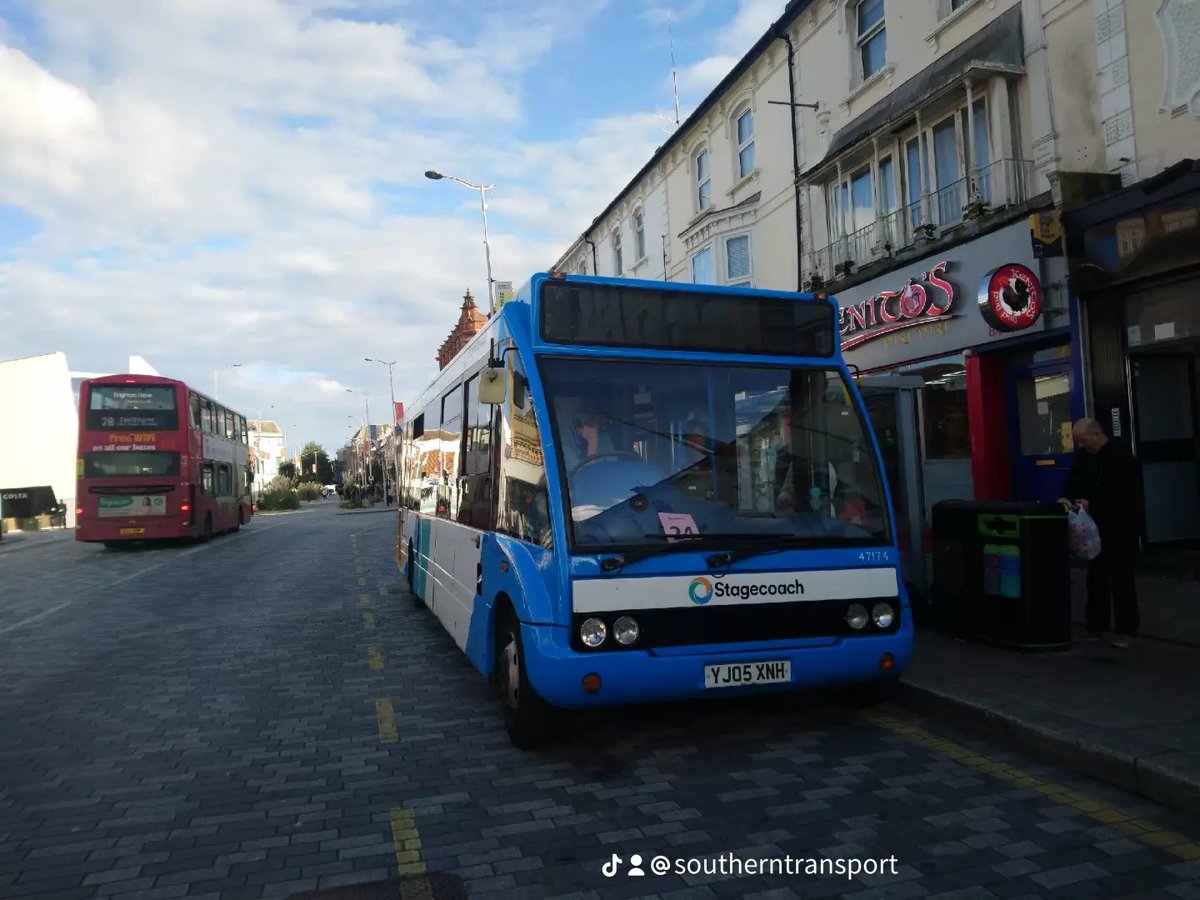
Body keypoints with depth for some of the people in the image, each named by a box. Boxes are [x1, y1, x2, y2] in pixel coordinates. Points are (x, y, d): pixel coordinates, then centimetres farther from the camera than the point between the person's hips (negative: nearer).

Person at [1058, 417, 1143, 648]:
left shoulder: (1120, 454, -14)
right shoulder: (1084, 455, 9)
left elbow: (1117, 490, -22)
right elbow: (1074, 478, 4)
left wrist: (1091, 503, -25)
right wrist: (1066, 497, -15)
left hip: (1121, 527, -7)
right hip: (1097, 526, 7)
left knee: (1121, 578, -3)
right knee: (1096, 577, 10)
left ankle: (1127, 630, 4)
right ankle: (1096, 626, 18)